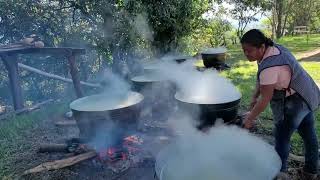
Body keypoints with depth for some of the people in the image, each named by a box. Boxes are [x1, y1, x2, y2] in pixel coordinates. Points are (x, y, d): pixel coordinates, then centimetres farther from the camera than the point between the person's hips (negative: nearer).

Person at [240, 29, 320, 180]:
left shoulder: (269, 67, -32)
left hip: (293, 104, -10)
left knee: (282, 138, 3)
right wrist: (254, 96, 3)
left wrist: (250, 118, -13)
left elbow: (265, 99, -25)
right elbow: (261, 79, 8)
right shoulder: (274, 48, -1)